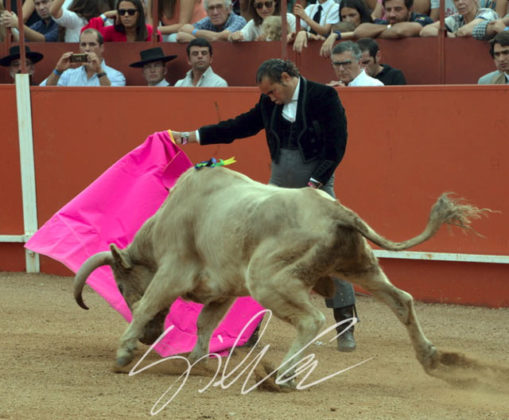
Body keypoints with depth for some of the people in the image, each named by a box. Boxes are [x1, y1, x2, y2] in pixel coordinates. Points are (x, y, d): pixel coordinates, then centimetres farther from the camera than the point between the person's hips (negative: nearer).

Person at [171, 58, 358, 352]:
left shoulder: (324, 97, -10)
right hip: (279, 188, 5)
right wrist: (190, 137, 15)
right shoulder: (269, 104, 7)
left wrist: (313, 186, -19)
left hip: (317, 185, -5)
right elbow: (239, 127, 16)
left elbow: (336, 147, -14)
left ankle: (346, 328, 1)